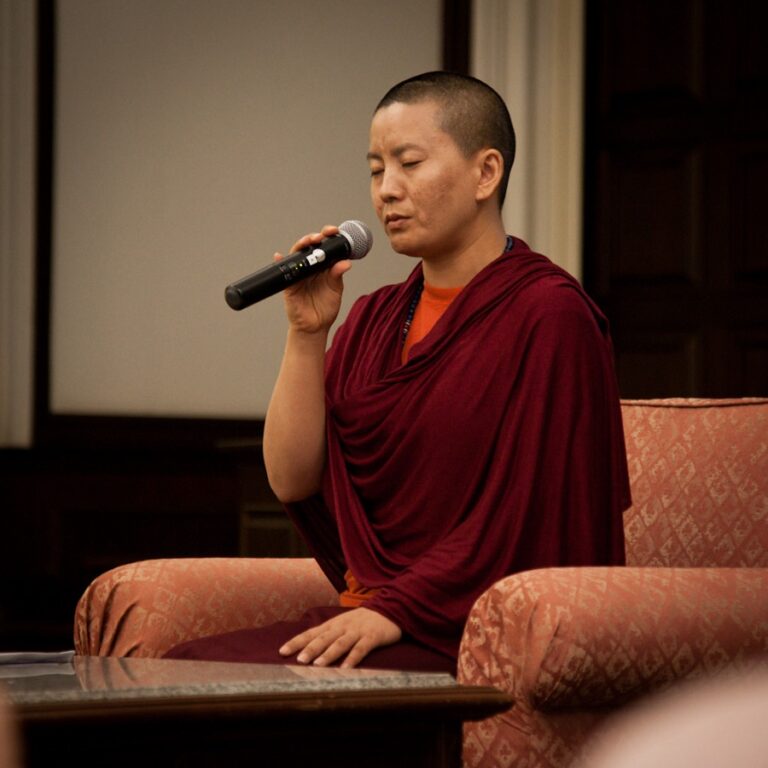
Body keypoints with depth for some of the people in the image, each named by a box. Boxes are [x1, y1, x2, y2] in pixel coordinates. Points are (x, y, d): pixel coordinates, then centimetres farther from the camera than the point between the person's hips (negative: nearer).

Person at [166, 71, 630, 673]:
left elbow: (528, 512, -14)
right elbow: (292, 479, 9)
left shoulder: (547, 315, -7)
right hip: (368, 613, 7)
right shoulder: (373, 319, 17)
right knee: (185, 665, -17)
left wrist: (396, 608, -19)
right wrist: (307, 333, 0)